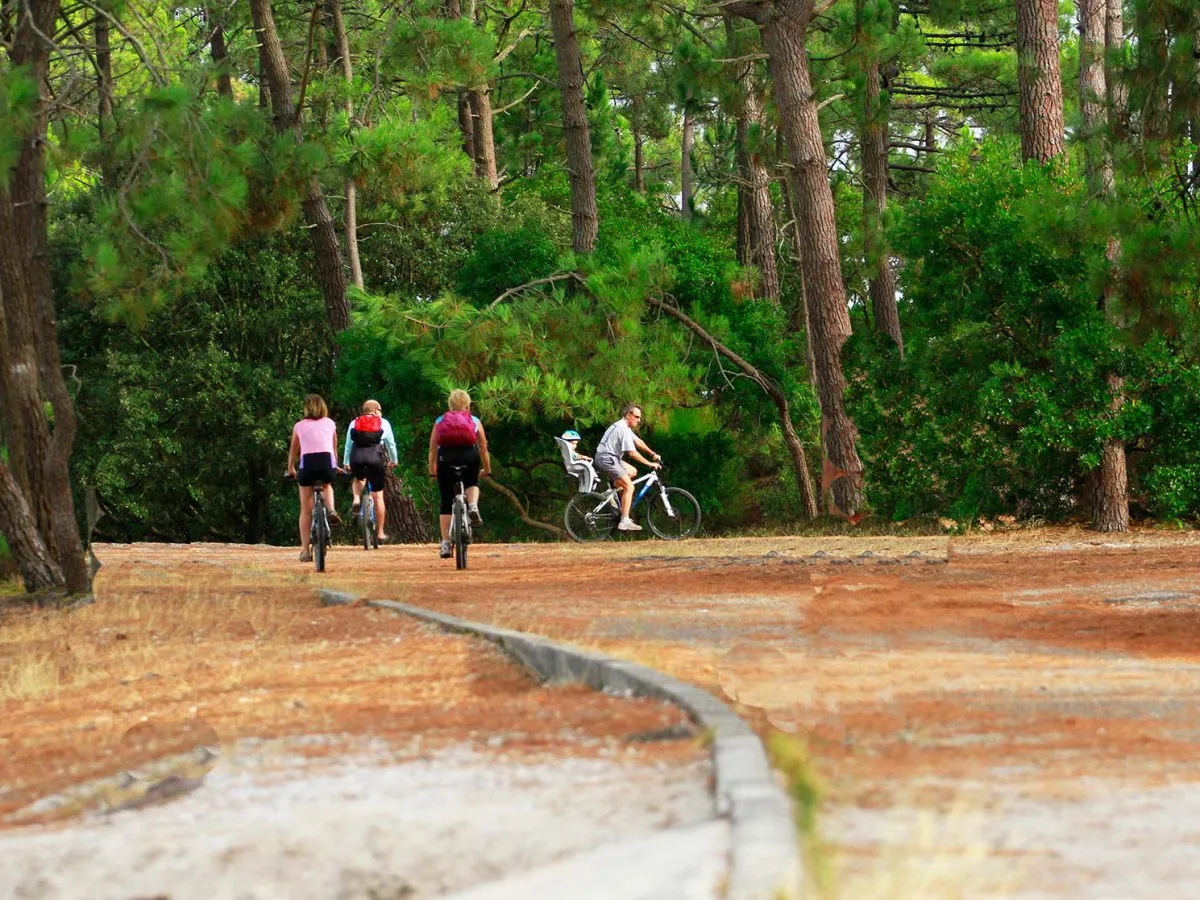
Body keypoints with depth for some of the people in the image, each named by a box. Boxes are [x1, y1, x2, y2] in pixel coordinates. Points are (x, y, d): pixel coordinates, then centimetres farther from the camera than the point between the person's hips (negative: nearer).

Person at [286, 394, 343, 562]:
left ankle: (305, 551, 6)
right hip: (327, 463, 1)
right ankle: (331, 509, 6)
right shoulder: (330, 424, 18)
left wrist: (290, 470, 40)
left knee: (306, 511, 9)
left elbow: (293, 452, 24)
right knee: (327, 484, 37)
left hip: (307, 463, -1)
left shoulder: (299, 426, 15)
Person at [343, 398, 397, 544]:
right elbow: (391, 443, 19)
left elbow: (348, 444, 21)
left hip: (356, 458, 2)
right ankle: (380, 533, 10)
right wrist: (393, 460, 34)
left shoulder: (354, 423, 18)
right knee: (378, 496, 8)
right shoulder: (383, 423, 13)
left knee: (358, 479, 36)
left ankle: (356, 500, 5)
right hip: (376, 458, -2)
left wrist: (345, 463, 31)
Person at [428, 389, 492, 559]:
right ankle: (473, 506, -4)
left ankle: (445, 544, 5)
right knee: (472, 483, 30)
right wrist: (487, 469, 31)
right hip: (469, 455, 0)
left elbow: (432, 449, 17)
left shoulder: (440, 422, 22)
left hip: (446, 457, 0)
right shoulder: (475, 422, 20)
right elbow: (483, 449, 20)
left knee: (446, 502, 8)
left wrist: (432, 470, 23)